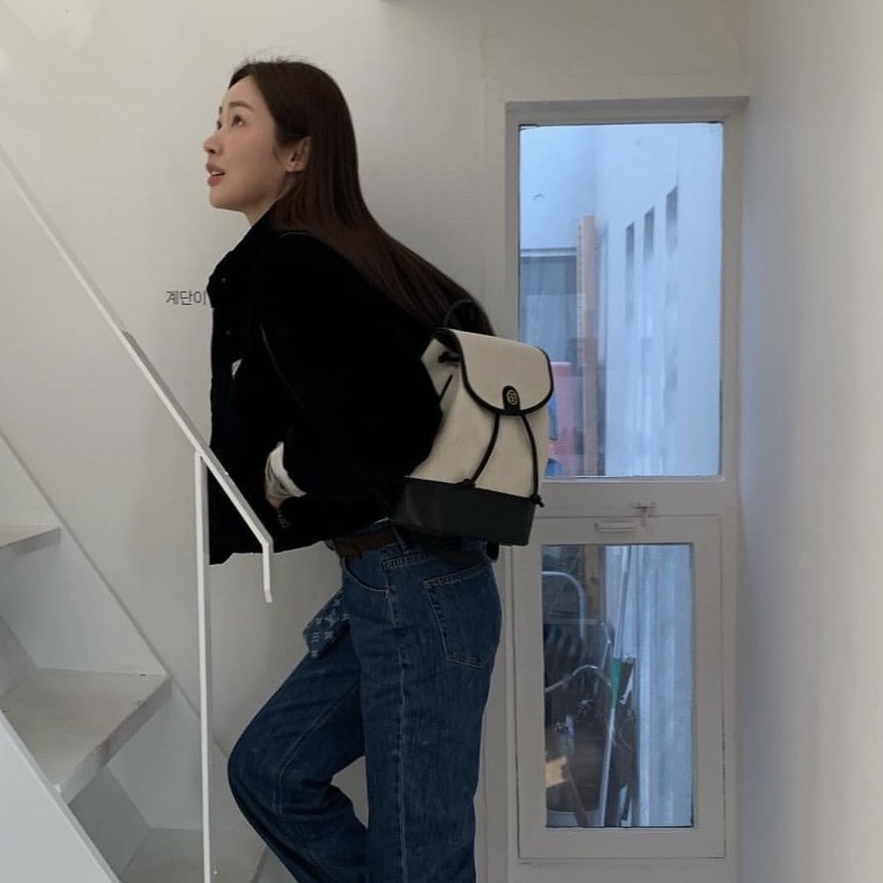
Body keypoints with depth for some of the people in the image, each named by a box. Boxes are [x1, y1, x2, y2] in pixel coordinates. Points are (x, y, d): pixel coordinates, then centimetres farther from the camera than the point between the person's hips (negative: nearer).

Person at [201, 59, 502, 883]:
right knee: (267, 768, 20)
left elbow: (385, 424, -27)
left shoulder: (288, 265, -16)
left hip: (414, 590, -10)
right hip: (391, 583, 10)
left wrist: (282, 471, -8)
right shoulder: (312, 258, 12)